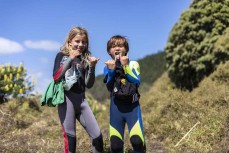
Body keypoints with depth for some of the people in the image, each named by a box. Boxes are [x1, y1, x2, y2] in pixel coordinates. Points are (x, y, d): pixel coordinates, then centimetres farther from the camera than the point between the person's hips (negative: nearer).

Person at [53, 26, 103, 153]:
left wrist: (92, 67, -12)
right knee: (70, 136, 0)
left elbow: (89, 84, 3)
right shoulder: (62, 55, 2)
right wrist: (70, 58, -13)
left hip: (81, 99, 4)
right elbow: (56, 77, -13)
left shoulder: (85, 59, 9)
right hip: (66, 98, -3)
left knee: (97, 135, 0)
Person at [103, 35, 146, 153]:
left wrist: (125, 67, -14)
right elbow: (109, 87, -4)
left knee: (137, 140, -16)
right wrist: (111, 70, -14)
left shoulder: (133, 64, 4)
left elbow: (137, 82, -11)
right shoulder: (108, 67, 8)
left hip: (132, 106, -1)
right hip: (116, 108, 2)